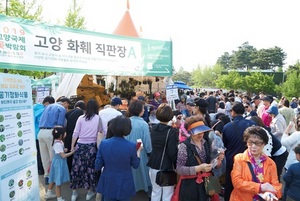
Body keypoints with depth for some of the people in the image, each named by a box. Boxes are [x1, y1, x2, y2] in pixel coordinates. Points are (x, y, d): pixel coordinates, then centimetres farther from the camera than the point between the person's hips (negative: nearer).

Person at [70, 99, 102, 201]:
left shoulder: (81, 118, 1)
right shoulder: (98, 118, -1)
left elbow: (75, 133, 1)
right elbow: (100, 131, 11)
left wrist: (72, 146, 9)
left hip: (80, 145, 1)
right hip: (91, 146, -1)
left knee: (77, 168, 11)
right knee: (90, 168, 11)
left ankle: (74, 192, 22)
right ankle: (90, 191, 23)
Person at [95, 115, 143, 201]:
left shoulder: (103, 143, -14)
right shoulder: (131, 146, -19)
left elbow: (97, 167, -7)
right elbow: (135, 165, -3)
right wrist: (138, 151, 11)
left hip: (108, 184, 2)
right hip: (124, 185, -1)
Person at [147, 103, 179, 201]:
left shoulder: (153, 129, 0)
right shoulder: (172, 131, -16)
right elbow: (172, 152, -18)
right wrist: (176, 165, -4)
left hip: (154, 165, 5)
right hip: (167, 167, -5)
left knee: (155, 192, 19)